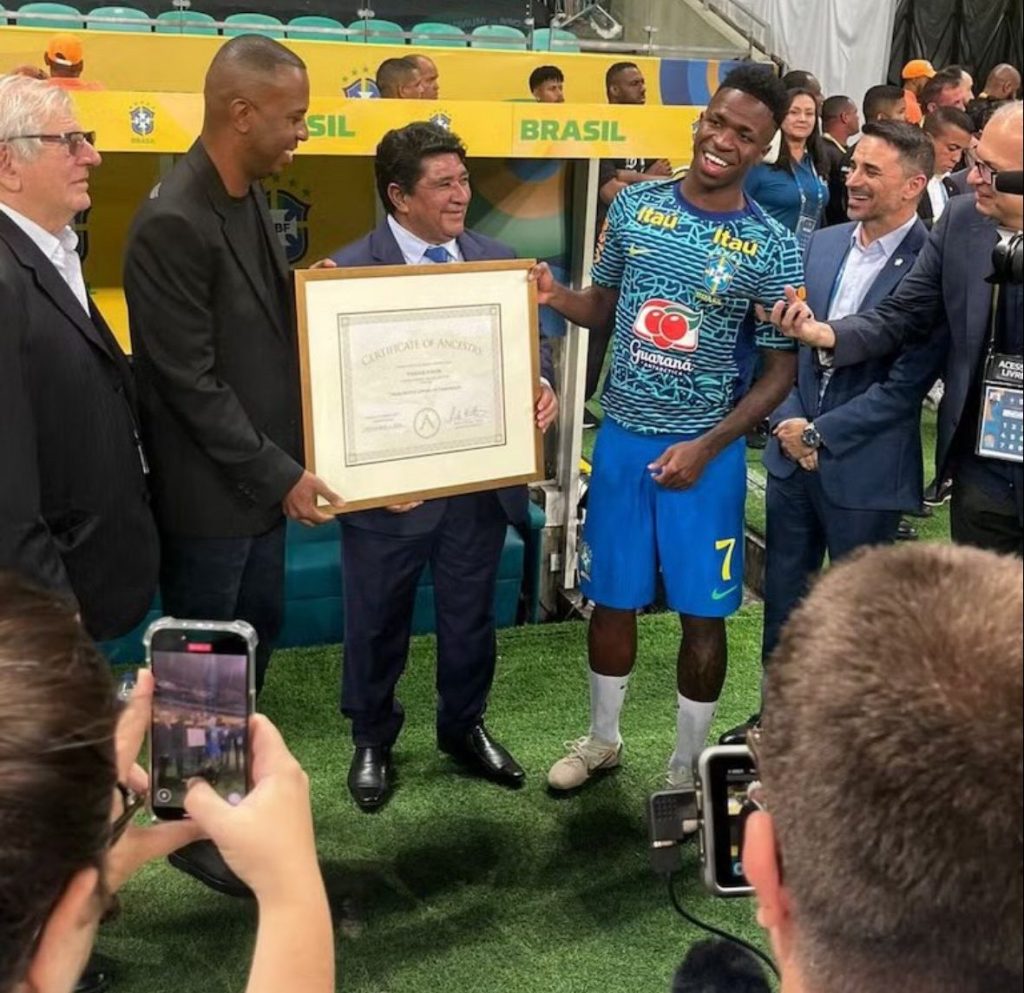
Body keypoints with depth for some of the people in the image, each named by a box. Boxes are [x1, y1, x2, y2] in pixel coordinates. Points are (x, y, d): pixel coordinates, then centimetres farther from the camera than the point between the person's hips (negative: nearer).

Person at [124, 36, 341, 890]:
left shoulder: (250, 199, 5)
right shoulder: (174, 224, -23)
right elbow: (191, 382, -22)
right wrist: (278, 475, -18)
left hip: (260, 477, 8)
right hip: (209, 492, -8)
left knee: (256, 636, 21)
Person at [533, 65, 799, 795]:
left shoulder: (772, 249, -9)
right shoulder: (635, 205, 0)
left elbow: (781, 369, -6)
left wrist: (706, 446, -15)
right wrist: (553, 294, -11)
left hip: (706, 449, -2)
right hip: (623, 436, 3)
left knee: (702, 612, 7)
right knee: (612, 597, 14)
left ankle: (686, 770, 27)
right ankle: (602, 738, 36)